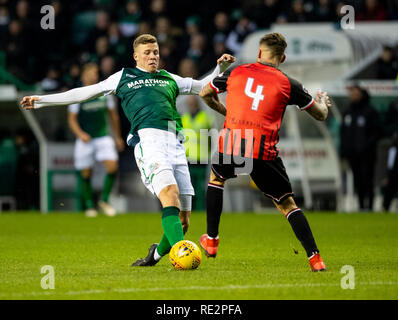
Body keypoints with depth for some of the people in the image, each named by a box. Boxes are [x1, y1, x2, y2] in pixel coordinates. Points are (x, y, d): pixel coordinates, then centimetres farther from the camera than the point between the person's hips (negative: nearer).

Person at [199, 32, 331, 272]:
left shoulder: (237, 73, 11)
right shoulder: (288, 84, 6)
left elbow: (205, 94, 27)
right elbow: (321, 115, 16)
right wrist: (322, 100, 40)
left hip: (230, 146, 1)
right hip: (264, 152, -1)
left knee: (216, 178, 33)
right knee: (287, 204, 9)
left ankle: (211, 240, 32)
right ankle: (315, 258, -2)